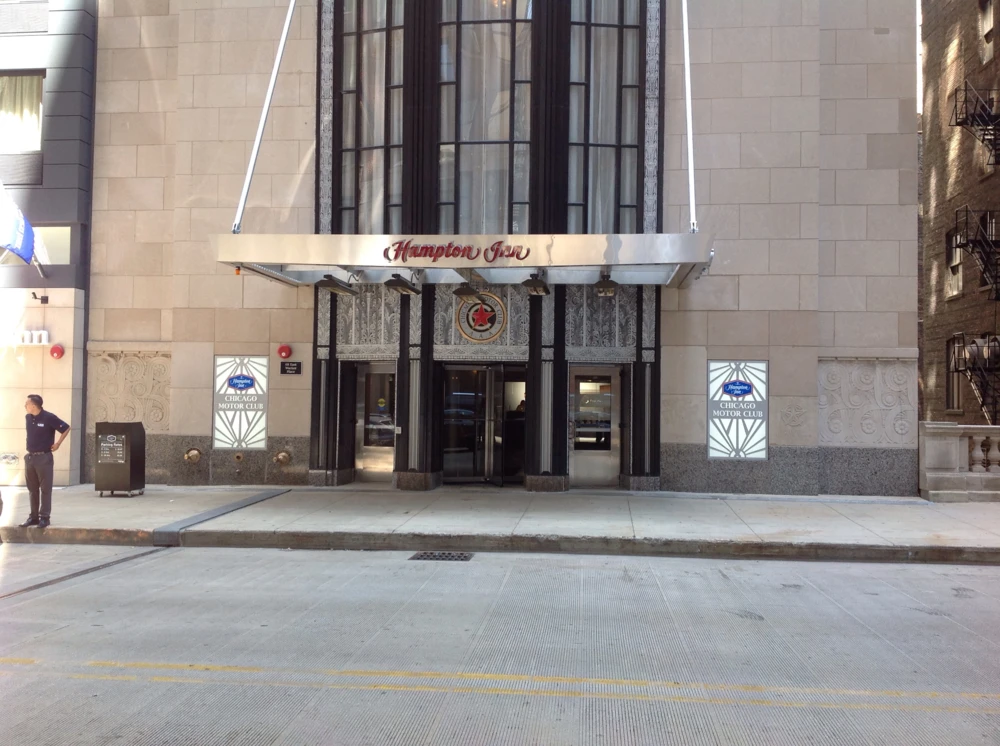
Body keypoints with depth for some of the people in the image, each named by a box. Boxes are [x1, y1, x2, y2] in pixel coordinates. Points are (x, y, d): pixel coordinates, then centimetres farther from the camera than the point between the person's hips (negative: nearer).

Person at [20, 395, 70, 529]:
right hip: (29, 457, 6)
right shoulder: (27, 417, 6)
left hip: (44, 457, -6)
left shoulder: (49, 418, -14)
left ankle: (44, 517, 3)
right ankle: (33, 517, 17)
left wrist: (57, 444, -5)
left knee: (45, 489, -1)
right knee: (32, 489, 11)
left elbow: (66, 428, -7)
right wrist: (31, 445, 15)